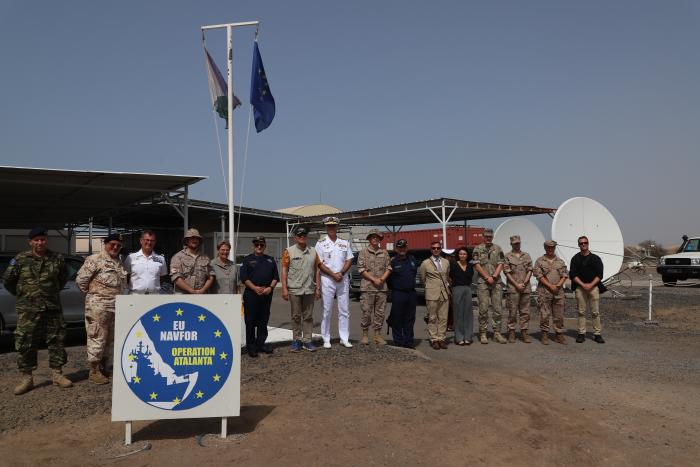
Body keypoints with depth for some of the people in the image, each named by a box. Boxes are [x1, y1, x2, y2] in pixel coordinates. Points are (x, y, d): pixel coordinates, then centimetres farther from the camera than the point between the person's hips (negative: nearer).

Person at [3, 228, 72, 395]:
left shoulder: (57, 259, 4)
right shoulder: (20, 259, -1)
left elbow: (64, 278, 20)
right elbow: (8, 280, 9)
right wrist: (22, 295, 13)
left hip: (53, 308, 2)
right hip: (28, 310, -2)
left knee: (56, 341, 5)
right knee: (25, 343, -1)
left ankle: (57, 374, 16)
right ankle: (26, 378, 9)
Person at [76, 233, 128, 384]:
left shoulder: (119, 262, 16)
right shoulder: (95, 259, -7)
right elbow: (80, 279, -9)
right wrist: (92, 294, -2)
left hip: (117, 306, 8)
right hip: (99, 306, -8)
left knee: (111, 339, 13)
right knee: (97, 338, -3)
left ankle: (104, 368, 24)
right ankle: (94, 371, 5)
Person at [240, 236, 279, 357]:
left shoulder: (270, 260, 14)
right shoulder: (248, 260, 4)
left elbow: (275, 277, 12)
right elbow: (244, 277, -4)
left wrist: (270, 287, -6)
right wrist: (255, 288, -14)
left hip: (266, 294, 3)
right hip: (251, 294, -3)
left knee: (263, 320, 8)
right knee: (251, 321, -1)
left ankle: (261, 344, 17)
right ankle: (251, 346, 6)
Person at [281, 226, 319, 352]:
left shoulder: (313, 252, 9)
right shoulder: (289, 252, 0)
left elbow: (316, 271, 11)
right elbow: (284, 271, -2)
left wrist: (318, 288, 6)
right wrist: (284, 288, -8)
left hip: (309, 290, 3)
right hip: (294, 290, -2)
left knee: (308, 316, 5)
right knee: (296, 316, 6)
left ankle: (307, 341, 11)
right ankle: (296, 340, 15)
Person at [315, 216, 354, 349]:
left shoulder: (345, 243, 11)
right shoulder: (321, 244, 1)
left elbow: (349, 260, 8)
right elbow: (319, 263, -5)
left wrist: (341, 273, -9)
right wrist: (333, 274, -13)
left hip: (343, 279, 3)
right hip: (327, 280, -3)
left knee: (344, 310, 5)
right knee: (326, 311, 0)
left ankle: (344, 339, 11)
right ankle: (326, 339, 7)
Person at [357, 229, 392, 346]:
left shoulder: (384, 253, 12)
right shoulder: (364, 252, 3)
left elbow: (389, 268, 10)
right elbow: (361, 269, -4)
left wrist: (382, 279, -7)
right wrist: (373, 279, -10)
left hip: (382, 288, 3)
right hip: (367, 287, -3)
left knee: (380, 312, 5)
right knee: (366, 312, -1)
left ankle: (378, 335, 13)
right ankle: (365, 334, 10)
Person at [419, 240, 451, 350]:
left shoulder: (446, 262, 11)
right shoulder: (425, 263, 0)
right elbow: (422, 279, 10)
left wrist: (446, 286, 14)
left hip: (445, 293, 3)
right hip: (432, 294, -3)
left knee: (443, 318, 3)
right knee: (432, 318, 0)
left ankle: (441, 338, 11)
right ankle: (434, 339, 6)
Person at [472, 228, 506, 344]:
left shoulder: (498, 249, 10)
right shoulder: (478, 249, 4)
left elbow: (500, 265, 3)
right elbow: (477, 266, -4)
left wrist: (493, 277, -11)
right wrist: (487, 277, -11)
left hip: (496, 282, 2)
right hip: (482, 282, -2)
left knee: (497, 308, 3)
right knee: (483, 309, -3)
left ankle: (497, 333, 10)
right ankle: (483, 333, 4)